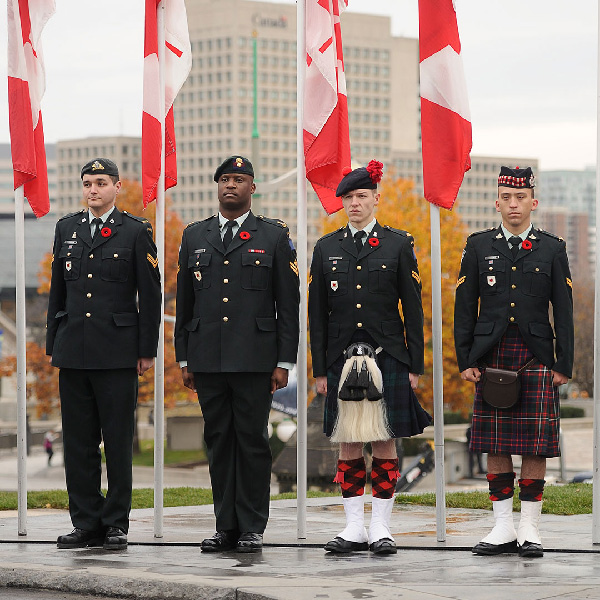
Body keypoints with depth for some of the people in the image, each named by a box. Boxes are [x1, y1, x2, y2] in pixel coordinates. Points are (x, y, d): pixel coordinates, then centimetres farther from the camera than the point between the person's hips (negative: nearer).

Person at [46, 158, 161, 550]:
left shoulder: (135, 231, 1)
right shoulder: (67, 228, 14)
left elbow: (151, 295, 0)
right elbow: (58, 292, 17)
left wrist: (147, 350, -4)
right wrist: (53, 344, 13)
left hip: (117, 353, -4)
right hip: (73, 353, 4)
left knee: (119, 441, -1)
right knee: (78, 442, 5)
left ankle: (117, 523, 6)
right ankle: (86, 523, 11)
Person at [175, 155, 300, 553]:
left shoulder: (274, 237, 4)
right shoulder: (195, 236, 13)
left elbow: (288, 305, 2)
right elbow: (184, 302, 15)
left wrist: (284, 362, -4)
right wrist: (184, 358, 10)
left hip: (255, 359, -3)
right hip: (208, 360, 3)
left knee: (253, 440, -1)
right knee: (218, 441, 6)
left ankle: (253, 528, 5)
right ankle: (226, 527, 12)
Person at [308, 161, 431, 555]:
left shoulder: (398, 245, 3)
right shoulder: (327, 248, 9)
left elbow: (413, 310, 3)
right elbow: (318, 314, 9)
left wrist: (415, 366, -2)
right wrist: (320, 369, 4)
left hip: (388, 359, -2)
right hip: (343, 360, 2)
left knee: (385, 443, 0)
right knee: (349, 445, 4)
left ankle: (381, 529, 6)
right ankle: (354, 528, 10)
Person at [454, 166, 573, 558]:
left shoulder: (552, 249, 6)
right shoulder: (479, 246, 7)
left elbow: (564, 312, 5)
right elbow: (465, 308, 7)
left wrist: (564, 364, -1)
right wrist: (465, 360, 0)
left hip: (537, 359, -1)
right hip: (491, 358, 1)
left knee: (535, 444, -1)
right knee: (496, 444, 3)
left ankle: (530, 529, 6)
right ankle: (504, 528, 9)